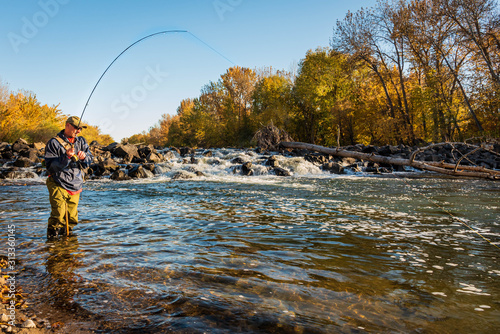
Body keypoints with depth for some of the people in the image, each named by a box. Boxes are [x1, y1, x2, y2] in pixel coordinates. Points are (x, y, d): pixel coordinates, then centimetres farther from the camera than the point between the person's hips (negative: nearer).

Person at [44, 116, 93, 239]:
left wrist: (84, 157, -16)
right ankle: (52, 235, 6)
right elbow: (50, 166, -11)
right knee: (58, 215, -15)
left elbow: (89, 160, 7)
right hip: (59, 185, -5)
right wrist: (66, 157, -25)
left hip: (76, 186, 5)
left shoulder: (81, 141, 12)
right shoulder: (54, 143, -5)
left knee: (72, 218, 11)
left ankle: (65, 233, 32)